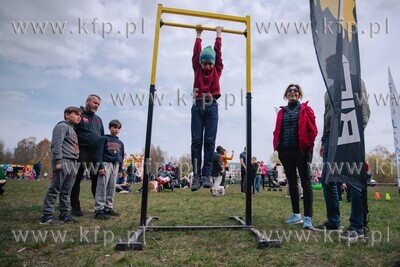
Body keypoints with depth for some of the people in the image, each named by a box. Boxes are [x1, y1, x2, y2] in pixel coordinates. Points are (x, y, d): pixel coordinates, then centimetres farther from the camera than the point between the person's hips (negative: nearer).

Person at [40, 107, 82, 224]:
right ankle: (47, 215, 0)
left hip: (72, 163, 9)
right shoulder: (62, 126, -2)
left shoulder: (72, 129, 25)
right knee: (54, 190, -5)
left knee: (66, 191, 11)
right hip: (64, 161, -9)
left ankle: (65, 214, 17)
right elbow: (56, 143, -13)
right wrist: (58, 160, -20)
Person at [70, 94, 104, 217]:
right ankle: (75, 206, 13)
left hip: (96, 154, 6)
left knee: (97, 180, 6)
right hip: (81, 152, -5)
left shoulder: (98, 119, 21)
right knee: (77, 180, 2)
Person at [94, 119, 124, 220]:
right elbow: (99, 153, -7)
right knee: (102, 187, -8)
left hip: (116, 165, 6)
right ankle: (99, 210, -6)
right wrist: (100, 166, -15)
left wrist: (120, 170, 16)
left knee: (111, 188, 7)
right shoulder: (104, 139, 1)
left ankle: (108, 208, 14)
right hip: (106, 164, -6)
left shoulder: (120, 142, 18)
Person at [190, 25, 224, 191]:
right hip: (198, 105, 0)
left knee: (209, 141, -6)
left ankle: (207, 175, -5)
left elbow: (217, 52, 18)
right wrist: (198, 35, 26)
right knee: (196, 141, -5)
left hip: (212, 106, 0)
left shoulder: (217, 70, 14)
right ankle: (196, 176, -6)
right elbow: (196, 53, 17)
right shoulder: (197, 69, 15)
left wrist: (218, 35, 28)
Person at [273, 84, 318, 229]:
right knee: (292, 183, 10)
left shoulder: (305, 109, 5)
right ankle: (296, 214, 21)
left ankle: (308, 217, -2)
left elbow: (312, 129, -1)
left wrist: (309, 144, -9)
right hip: (285, 151, 4)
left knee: (306, 183, -4)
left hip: (301, 150, -4)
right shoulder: (282, 112, 15)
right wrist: (277, 146, 3)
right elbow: (277, 130, 14)